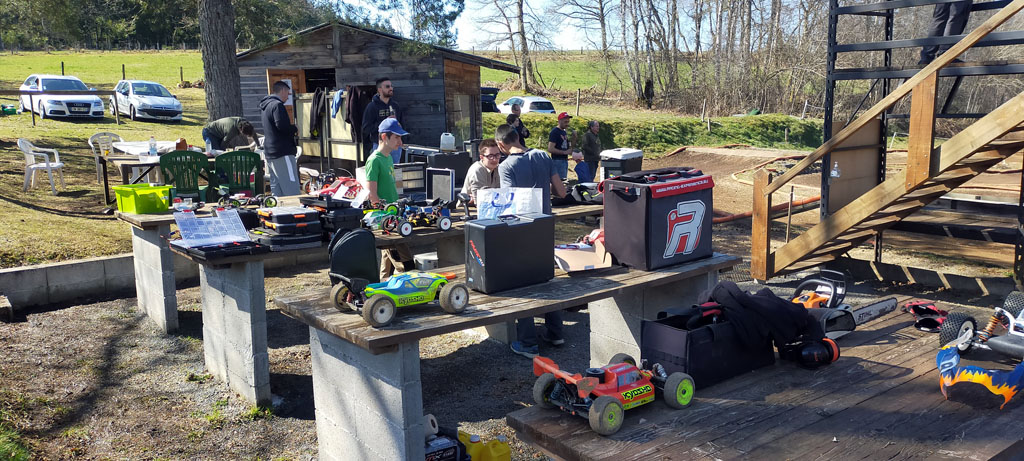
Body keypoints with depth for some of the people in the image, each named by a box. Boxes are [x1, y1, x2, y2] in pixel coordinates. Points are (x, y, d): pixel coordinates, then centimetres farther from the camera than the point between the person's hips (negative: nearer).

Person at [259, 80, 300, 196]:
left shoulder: (264, 106, 19)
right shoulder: (277, 105, -12)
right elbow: (282, 126, -24)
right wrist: (295, 129, -6)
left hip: (270, 153, 10)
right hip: (282, 153, -10)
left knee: (276, 189, 11)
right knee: (292, 191, -11)